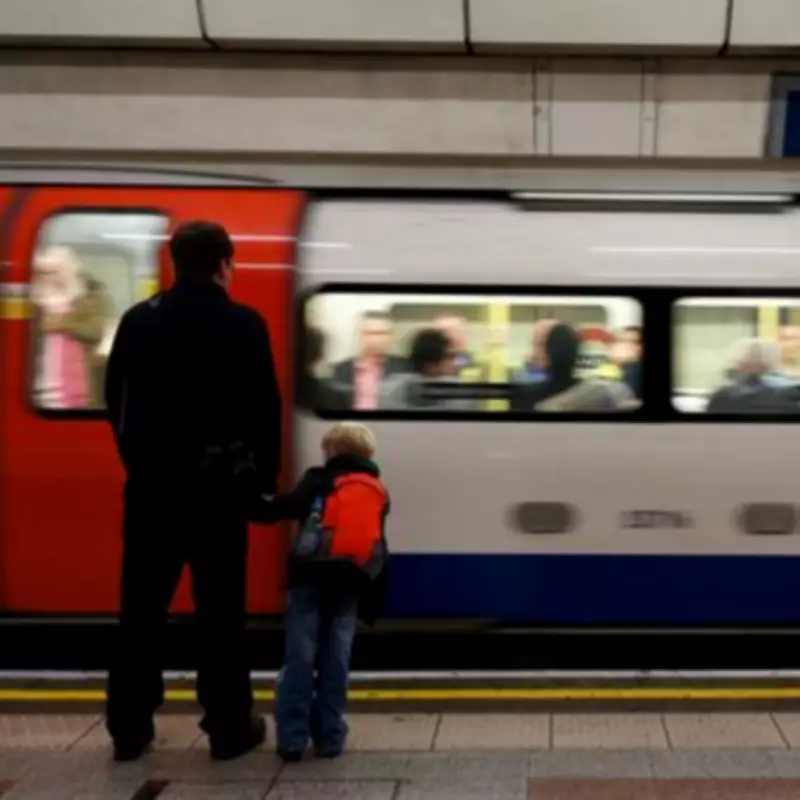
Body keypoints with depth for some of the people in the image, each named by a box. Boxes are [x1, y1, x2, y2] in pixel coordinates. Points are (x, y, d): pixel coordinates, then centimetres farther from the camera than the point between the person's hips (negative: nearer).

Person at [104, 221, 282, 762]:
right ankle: (229, 727, 9)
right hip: (219, 486, -3)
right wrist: (264, 480, 5)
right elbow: (266, 410, -4)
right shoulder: (245, 325, -5)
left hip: (152, 486, 3)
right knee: (221, 611, 4)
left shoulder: (138, 322, 5)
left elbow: (117, 403, 10)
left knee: (143, 610, 9)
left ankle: (129, 728, 14)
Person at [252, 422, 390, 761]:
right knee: (336, 659, 9)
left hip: (312, 574, -3)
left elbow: (290, 505, -9)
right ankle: (329, 736, 10)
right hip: (352, 580, 3)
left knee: (300, 655, 1)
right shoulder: (379, 492, 20)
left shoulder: (320, 480, 8)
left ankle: (292, 737, 1)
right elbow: (378, 545, 20)